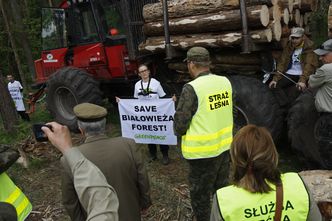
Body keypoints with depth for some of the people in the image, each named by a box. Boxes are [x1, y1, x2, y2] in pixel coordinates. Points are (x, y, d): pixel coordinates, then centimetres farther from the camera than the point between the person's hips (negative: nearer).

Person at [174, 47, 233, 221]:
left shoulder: (191, 88, -20)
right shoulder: (225, 82, -2)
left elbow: (180, 126, -17)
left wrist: (179, 131, 4)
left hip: (202, 151, -6)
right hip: (224, 146, 7)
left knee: (200, 196, 14)